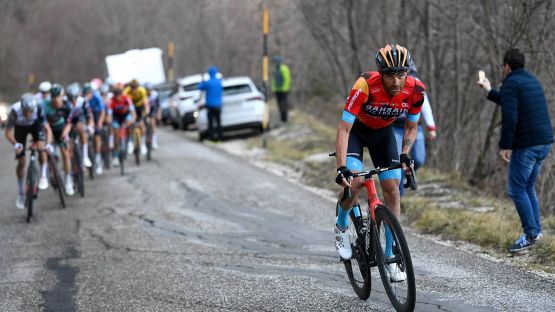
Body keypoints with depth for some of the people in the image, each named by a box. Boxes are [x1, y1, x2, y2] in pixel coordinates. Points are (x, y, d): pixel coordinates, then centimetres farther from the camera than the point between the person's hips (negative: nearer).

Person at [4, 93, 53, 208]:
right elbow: (8, 132, -32)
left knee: (41, 146, -28)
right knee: (21, 162, -2)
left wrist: (48, 144, -48)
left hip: (35, 124, 1)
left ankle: (43, 177, -6)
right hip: (20, 127, -1)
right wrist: (15, 144, -50)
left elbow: (47, 129, -31)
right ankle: (20, 193, 15)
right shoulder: (15, 110, -39)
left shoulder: (38, 108, -36)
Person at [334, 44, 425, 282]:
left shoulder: (415, 91, -25)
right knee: (354, 182, -25)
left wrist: (405, 154, -20)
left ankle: (390, 257, 0)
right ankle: (341, 226, 7)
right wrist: (342, 168, -43)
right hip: (356, 130, -3)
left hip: (383, 133, 3)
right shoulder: (365, 86, -37)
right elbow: (344, 129, -35)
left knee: (392, 190, -8)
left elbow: (411, 126, -5)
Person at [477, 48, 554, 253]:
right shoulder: (532, 81, 18)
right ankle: (536, 230, 17)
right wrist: (489, 91, 42)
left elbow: (509, 117, -20)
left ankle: (530, 234, -5)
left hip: (526, 144, -9)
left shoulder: (510, 84, -9)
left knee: (516, 190, -2)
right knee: (528, 186, 19)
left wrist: (505, 146, -15)